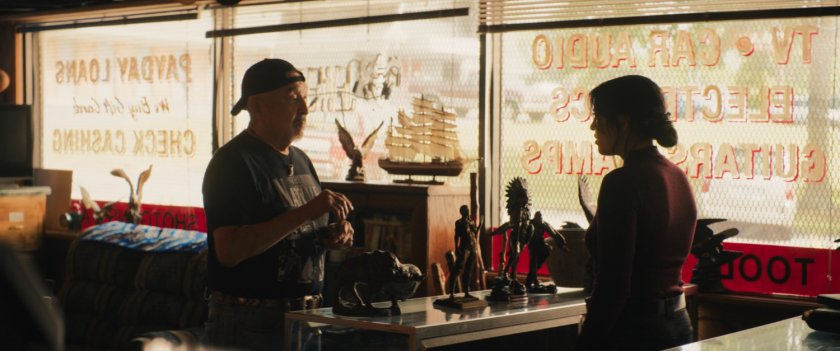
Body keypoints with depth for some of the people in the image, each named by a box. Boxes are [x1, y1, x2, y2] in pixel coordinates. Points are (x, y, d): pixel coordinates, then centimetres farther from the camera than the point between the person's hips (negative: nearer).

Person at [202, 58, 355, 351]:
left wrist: (334, 236, -1)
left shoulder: (300, 160, 13)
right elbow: (229, 250, -24)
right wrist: (305, 212, -27)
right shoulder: (233, 162, -13)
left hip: (306, 316, 8)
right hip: (249, 325, -7)